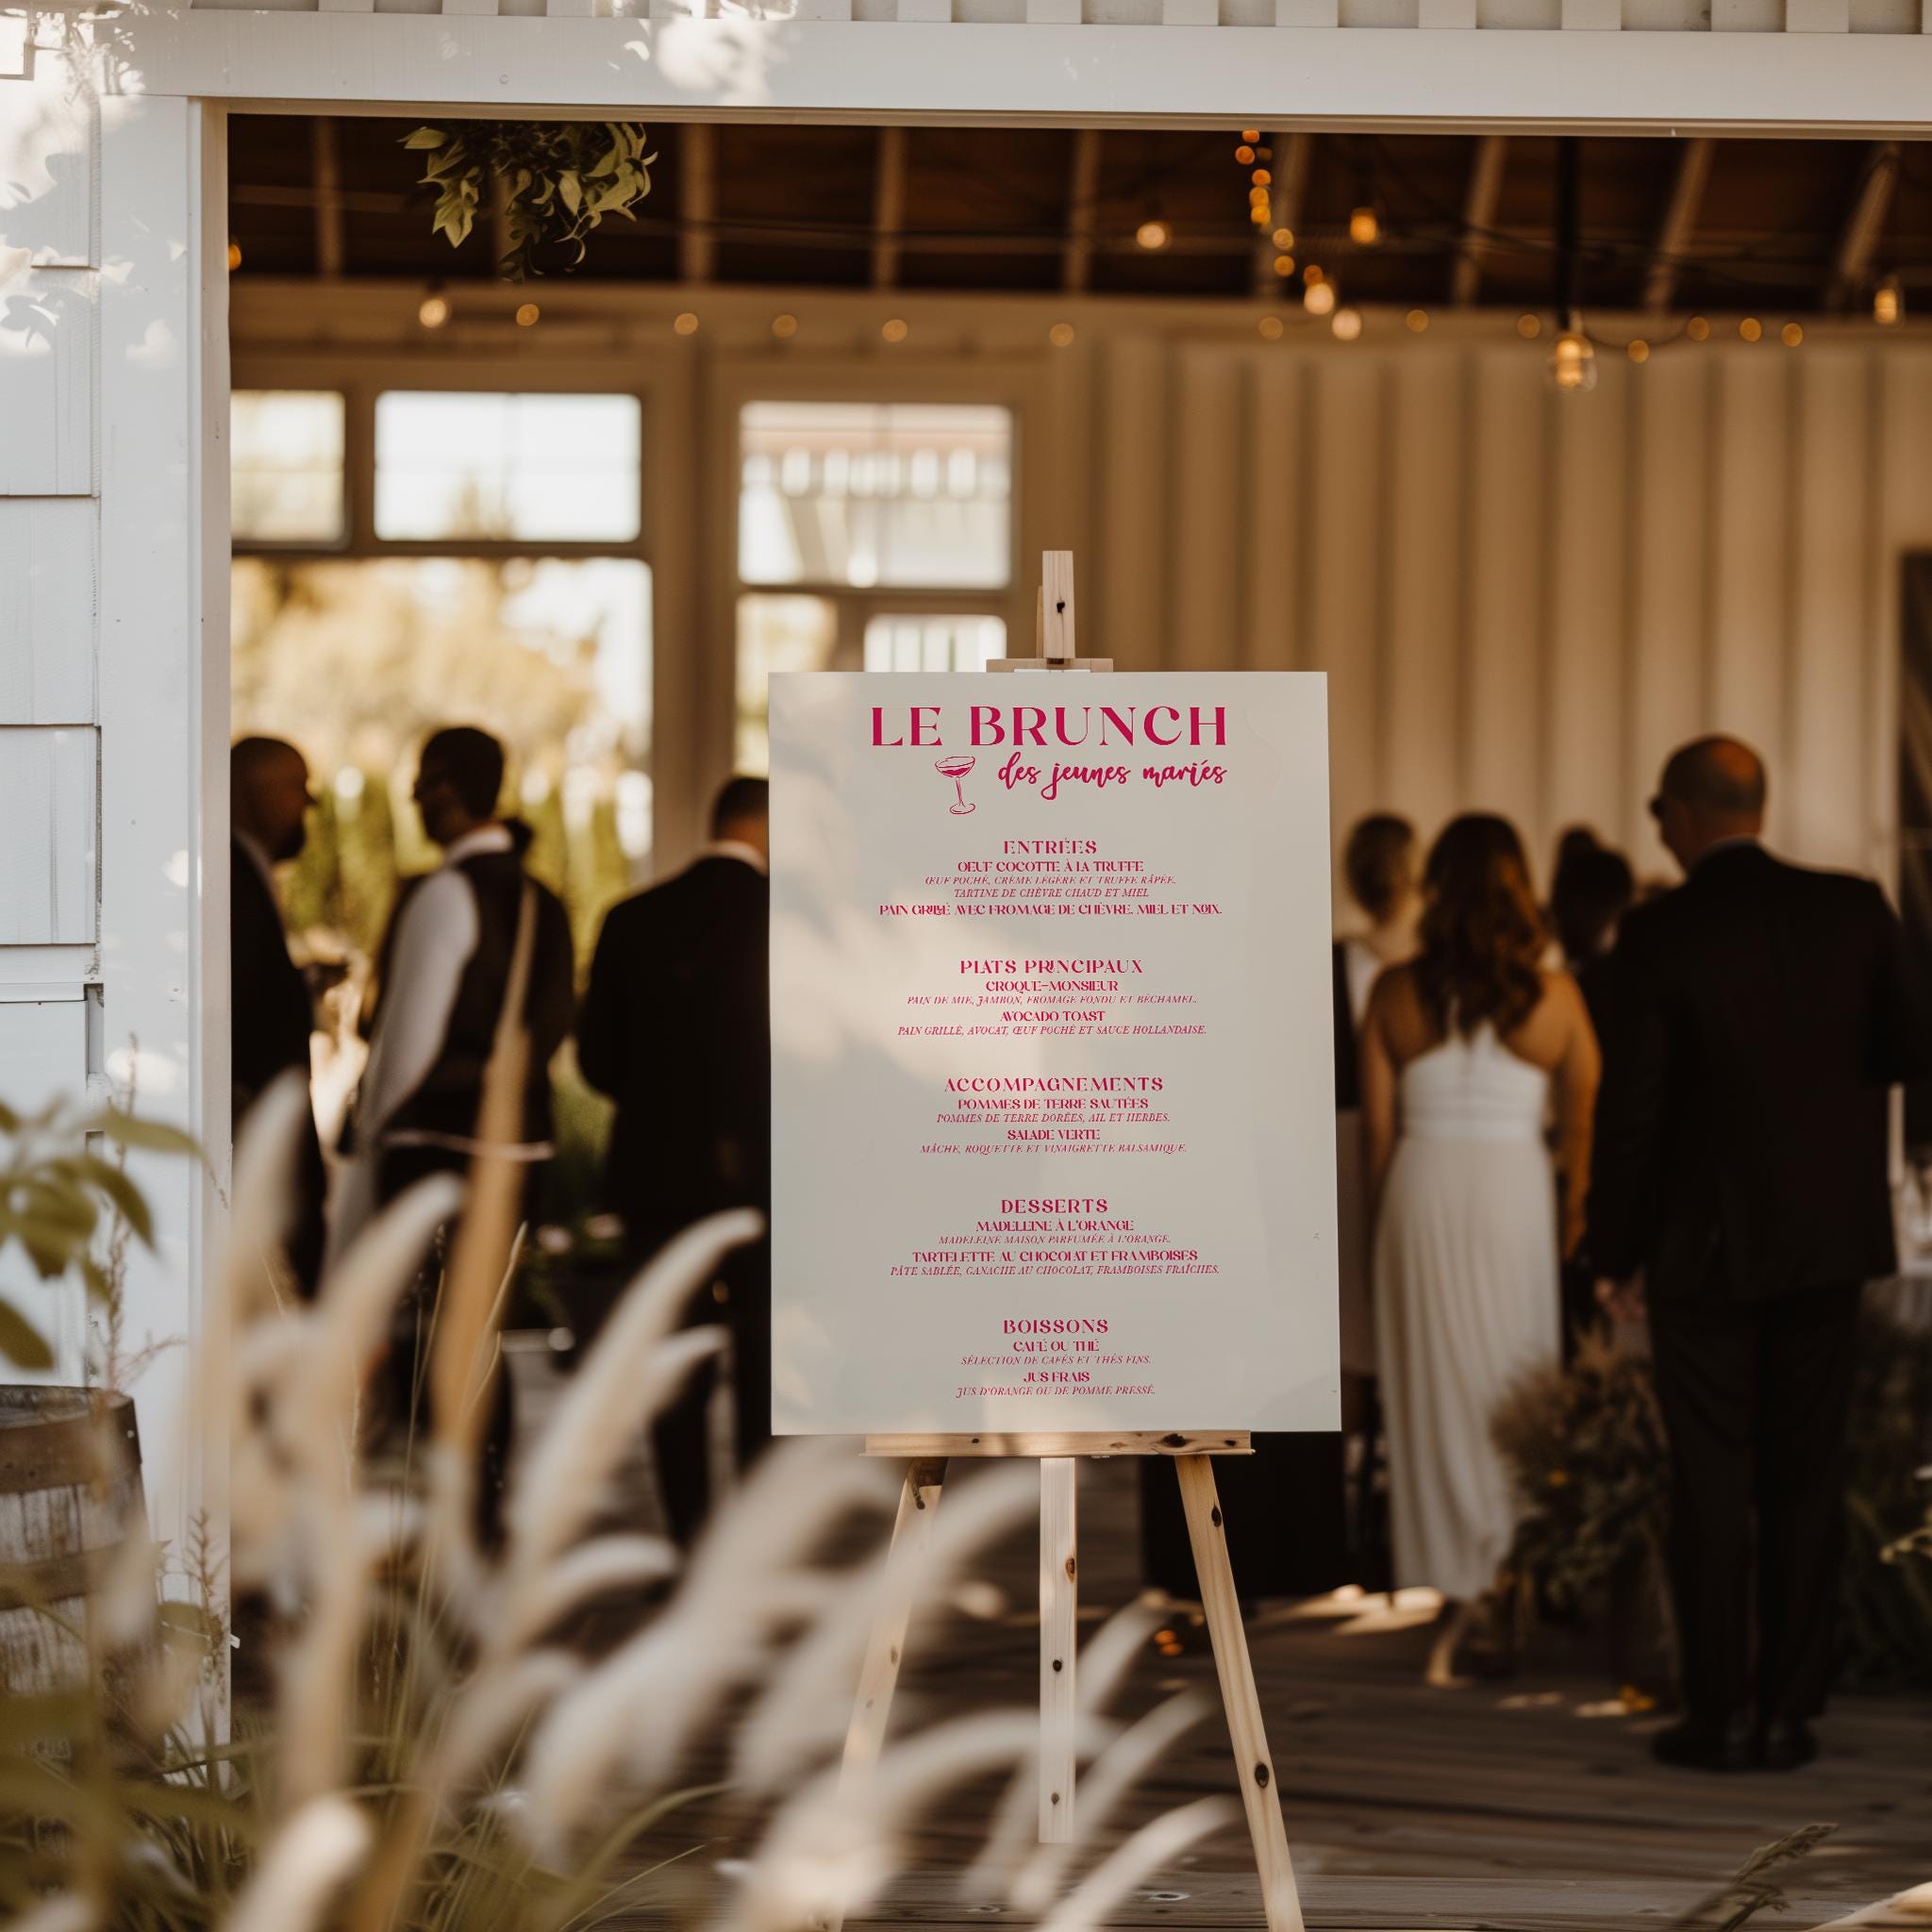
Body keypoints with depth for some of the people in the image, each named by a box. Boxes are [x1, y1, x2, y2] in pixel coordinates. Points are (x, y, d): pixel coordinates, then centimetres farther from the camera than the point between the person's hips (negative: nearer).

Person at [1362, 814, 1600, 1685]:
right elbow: (1586, 1123, 1)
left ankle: (1458, 1589, 14)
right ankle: (1511, 1574, 2)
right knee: (1516, 1384, 6)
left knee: (1436, 1387, 9)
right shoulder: (1553, 996, -3)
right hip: (1515, 1190, -1)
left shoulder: (1395, 993, -1)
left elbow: (1378, 1130, 2)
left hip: (1421, 1189, 1)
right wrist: (1576, 1215, 10)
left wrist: (1387, 1222, 11)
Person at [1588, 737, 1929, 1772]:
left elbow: (1629, 1103, -11)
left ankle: (1718, 1713, 6)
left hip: (1705, 1242, -3)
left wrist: (1614, 1249, -1)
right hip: (1824, 1233, 3)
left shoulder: (1659, 933, -12)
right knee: (1807, 1478, 9)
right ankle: (1790, 1710, 10)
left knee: (1710, 1481, 4)